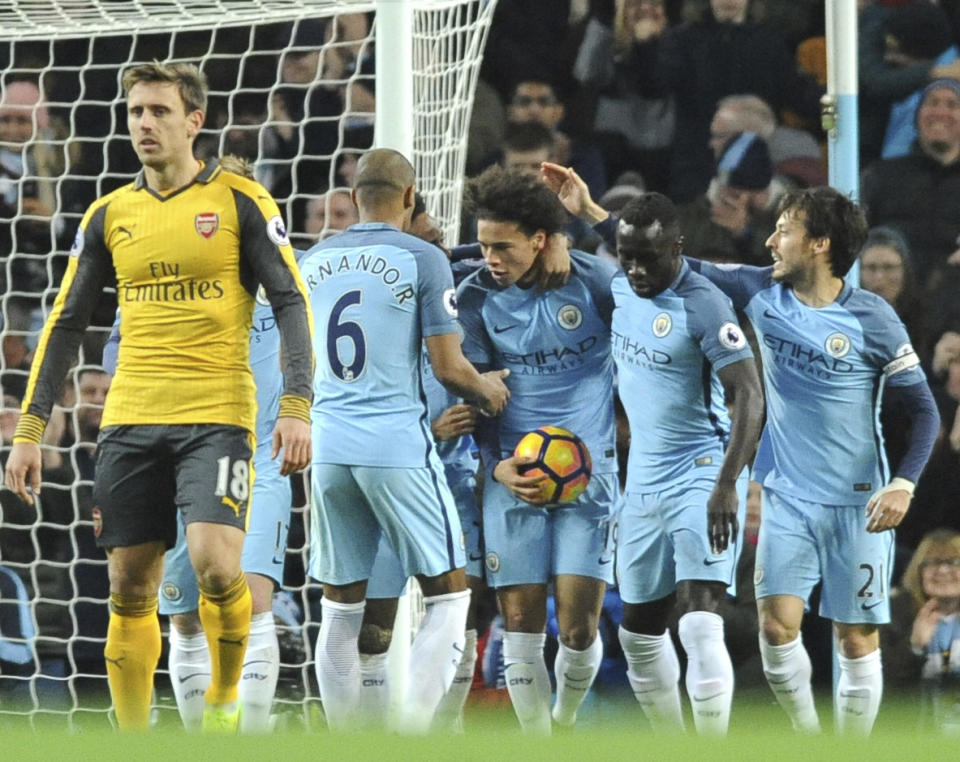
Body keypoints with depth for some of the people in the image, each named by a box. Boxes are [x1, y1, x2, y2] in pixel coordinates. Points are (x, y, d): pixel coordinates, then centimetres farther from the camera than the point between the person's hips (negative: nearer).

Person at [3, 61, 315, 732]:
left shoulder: (240, 201, 0)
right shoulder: (110, 215, 11)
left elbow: (292, 304, -2)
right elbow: (66, 324, 14)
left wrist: (296, 406, -13)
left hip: (217, 417, -4)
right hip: (130, 422, 4)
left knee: (215, 563, -20)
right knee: (130, 588, 3)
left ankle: (225, 698, 4)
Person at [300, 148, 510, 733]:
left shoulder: (314, 262, 11)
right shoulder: (424, 260, -5)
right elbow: (448, 367, -8)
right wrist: (488, 389, 13)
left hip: (327, 444, 5)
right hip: (398, 444, -5)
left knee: (341, 609, 12)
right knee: (448, 596, 6)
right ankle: (412, 736, -7)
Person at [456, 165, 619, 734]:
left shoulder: (595, 282, -6)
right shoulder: (477, 297, 0)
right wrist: (498, 465, -11)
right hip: (513, 472, 2)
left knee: (579, 626, -7)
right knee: (521, 624, -4)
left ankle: (566, 724, 20)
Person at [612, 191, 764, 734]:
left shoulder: (703, 306, -18)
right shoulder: (621, 289, 5)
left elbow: (750, 397, -24)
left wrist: (727, 484, -33)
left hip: (701, 476, -8)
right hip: (644, 481, 8)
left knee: (700, 625, -21)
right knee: (640, 631, 14)